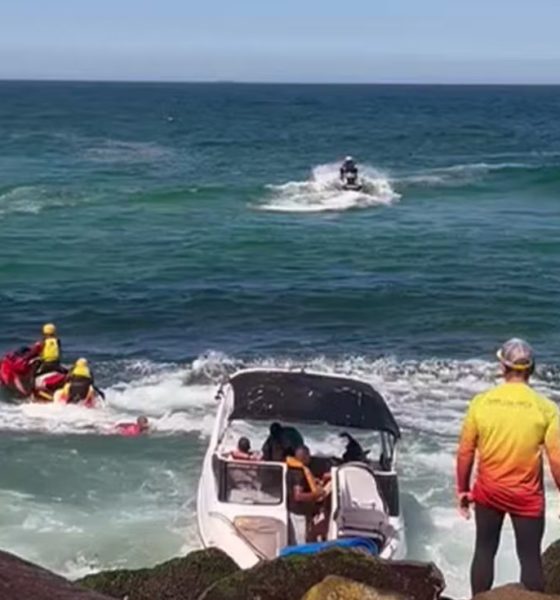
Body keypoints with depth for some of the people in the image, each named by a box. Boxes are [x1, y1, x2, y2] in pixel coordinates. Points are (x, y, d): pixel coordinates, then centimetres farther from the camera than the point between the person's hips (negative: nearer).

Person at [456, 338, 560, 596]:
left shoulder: (481, 401, -8)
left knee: (484, 551, 16)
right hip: (526, 495, -2)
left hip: (488, 491, 2)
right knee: (530, 557, 10)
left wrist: (463, 489, 10)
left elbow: (465, 452, -3)